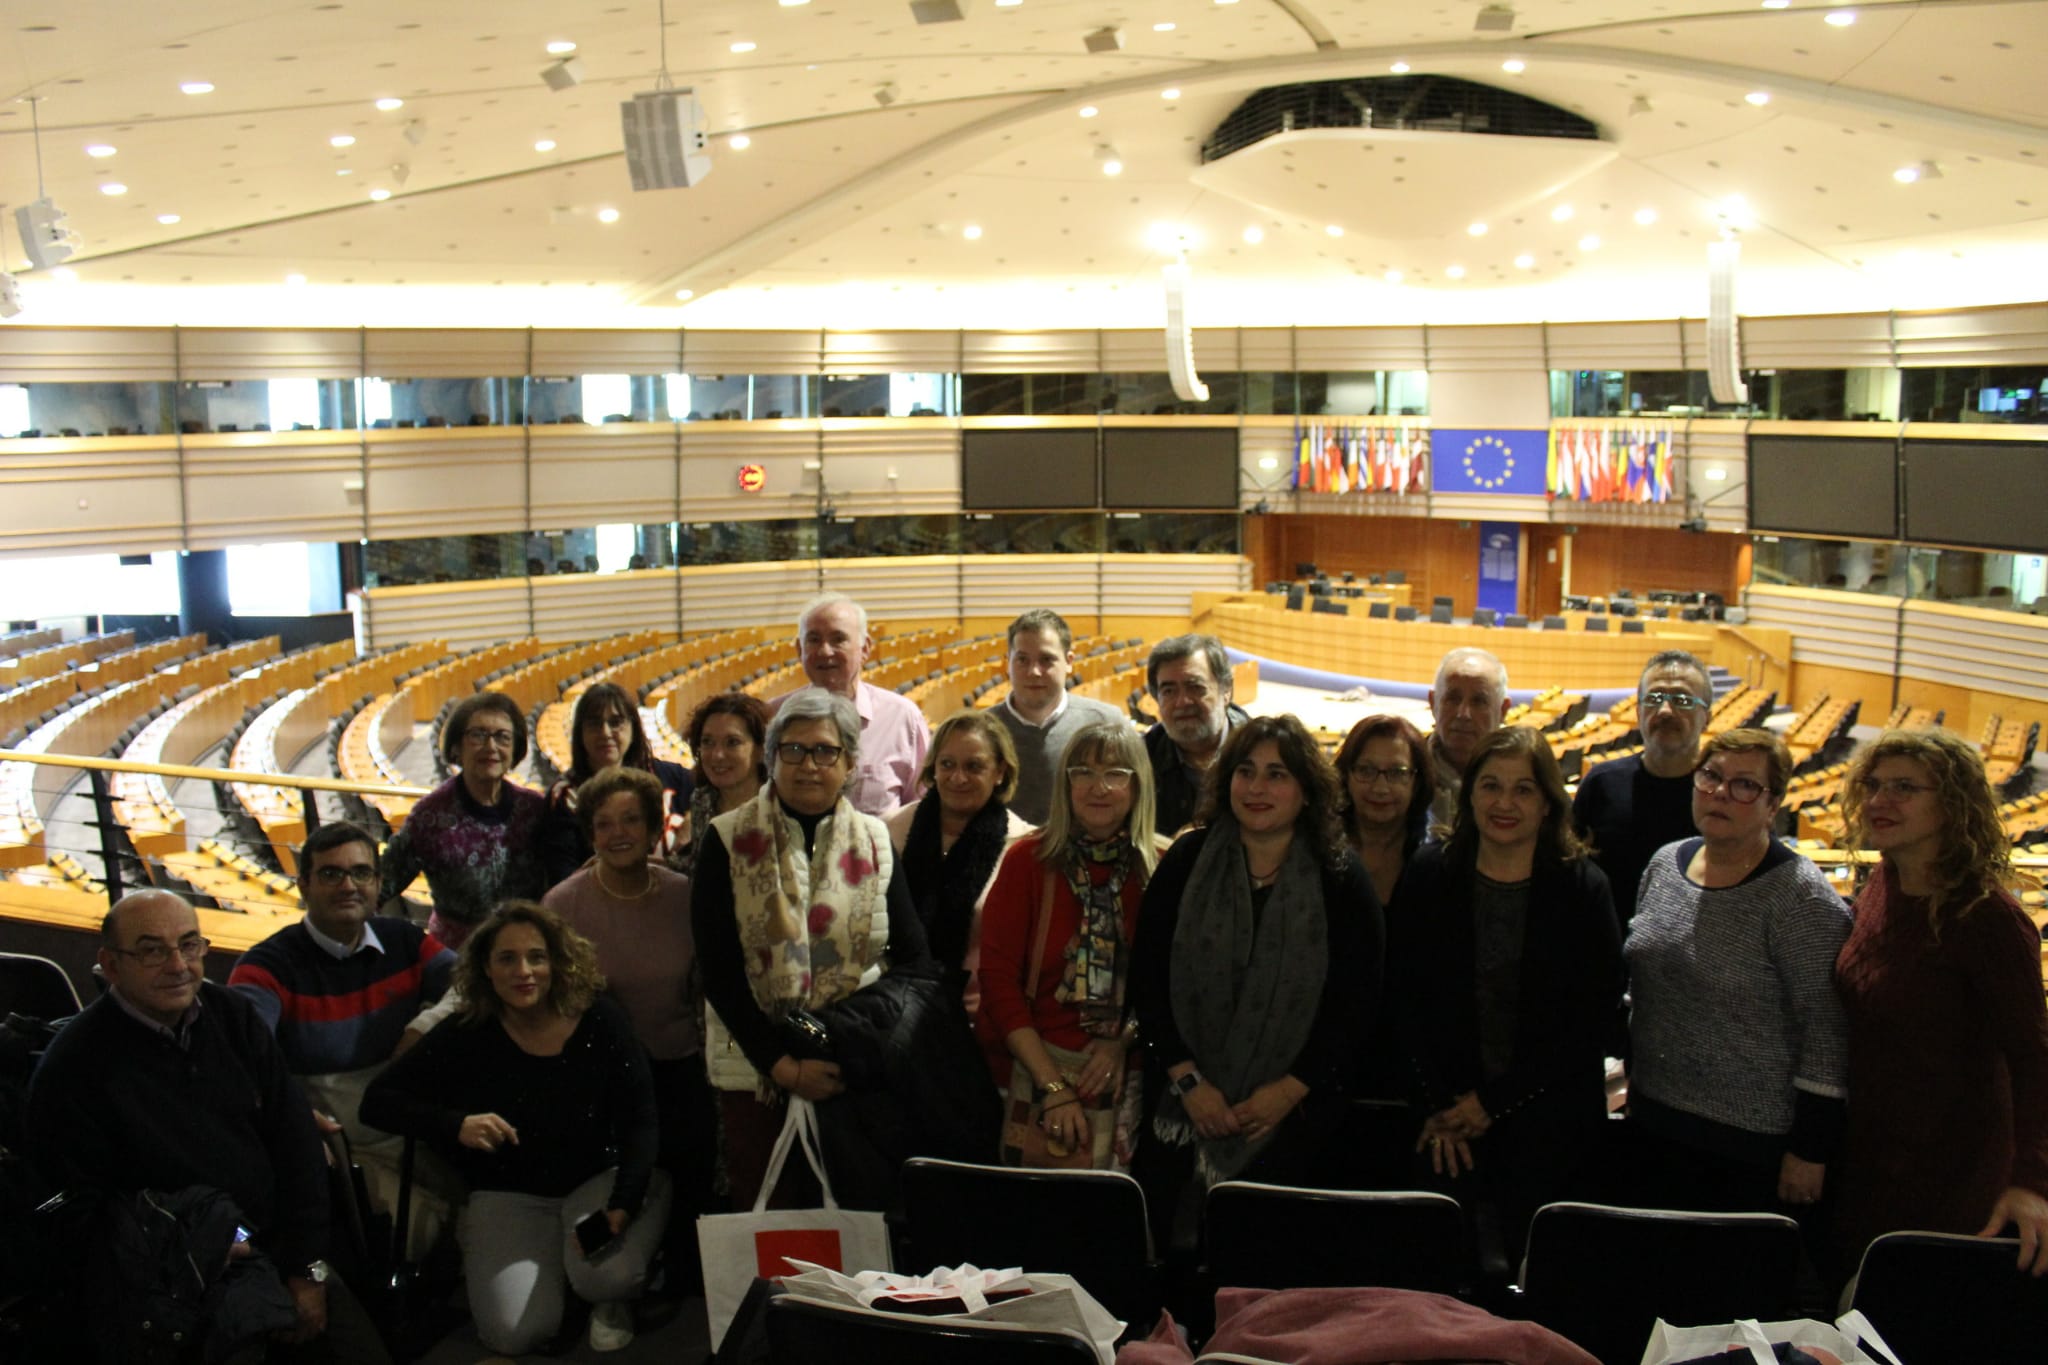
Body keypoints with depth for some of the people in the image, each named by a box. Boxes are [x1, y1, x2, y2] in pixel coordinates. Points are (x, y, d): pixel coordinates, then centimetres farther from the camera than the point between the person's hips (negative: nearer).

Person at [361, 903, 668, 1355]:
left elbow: (641, 1124, -9)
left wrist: (622, 1206, -25)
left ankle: (613, 1298, 8)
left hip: (601, 1177, -1)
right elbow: (378, 1101, -7)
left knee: (607, 1275, -32)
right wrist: (456, 1126, -24)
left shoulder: (600, 1022, -9)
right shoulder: (466, 1037, -8)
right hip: (510, 1195, 1)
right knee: (516, 1334, -20)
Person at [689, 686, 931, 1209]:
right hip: (756, 1069, -1)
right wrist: (783, 1065, -13)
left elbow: (914, 960, 5)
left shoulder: (874, 841, 6)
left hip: (859, 1070, 2)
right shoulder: (729, 842, -1)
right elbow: (717, 970, -5)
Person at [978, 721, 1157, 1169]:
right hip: (1037, 1071, -1)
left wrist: (1123, 1041, -10)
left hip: (1132, 1077, 2)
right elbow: (998, 977, -7)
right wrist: (1053, 1085, -11)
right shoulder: (1028, 860, -3)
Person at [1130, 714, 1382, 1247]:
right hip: (1182, 1108, 1)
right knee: (1158, 1245, 2)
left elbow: (1355, 1002, -3)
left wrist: (1289, 1090, -10)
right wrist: (1188, 1080, -8)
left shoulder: (1341, 881, -1)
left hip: (1292, 1114, -1)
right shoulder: (1187, 861, 1)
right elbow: (1147, 978, -1)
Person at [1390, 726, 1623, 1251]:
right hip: (1448, 1128, 1)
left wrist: (1494, 1102, -8)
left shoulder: (1583, 888, -5)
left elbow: (1592, 1023, -6)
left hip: (1550, 1129, -1)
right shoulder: (1429, 874, 0)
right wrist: (1440, 1107, -6)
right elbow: (1406, 998, 1)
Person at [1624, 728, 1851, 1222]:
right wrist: (1633, 1077, 18)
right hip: (1656, 1123, 6)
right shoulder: (1664, 863, 5)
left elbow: (1826, 1032, -16)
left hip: (1754, 1145, -6)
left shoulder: (1799, 895, -15)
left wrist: (1811, 1150, -15)